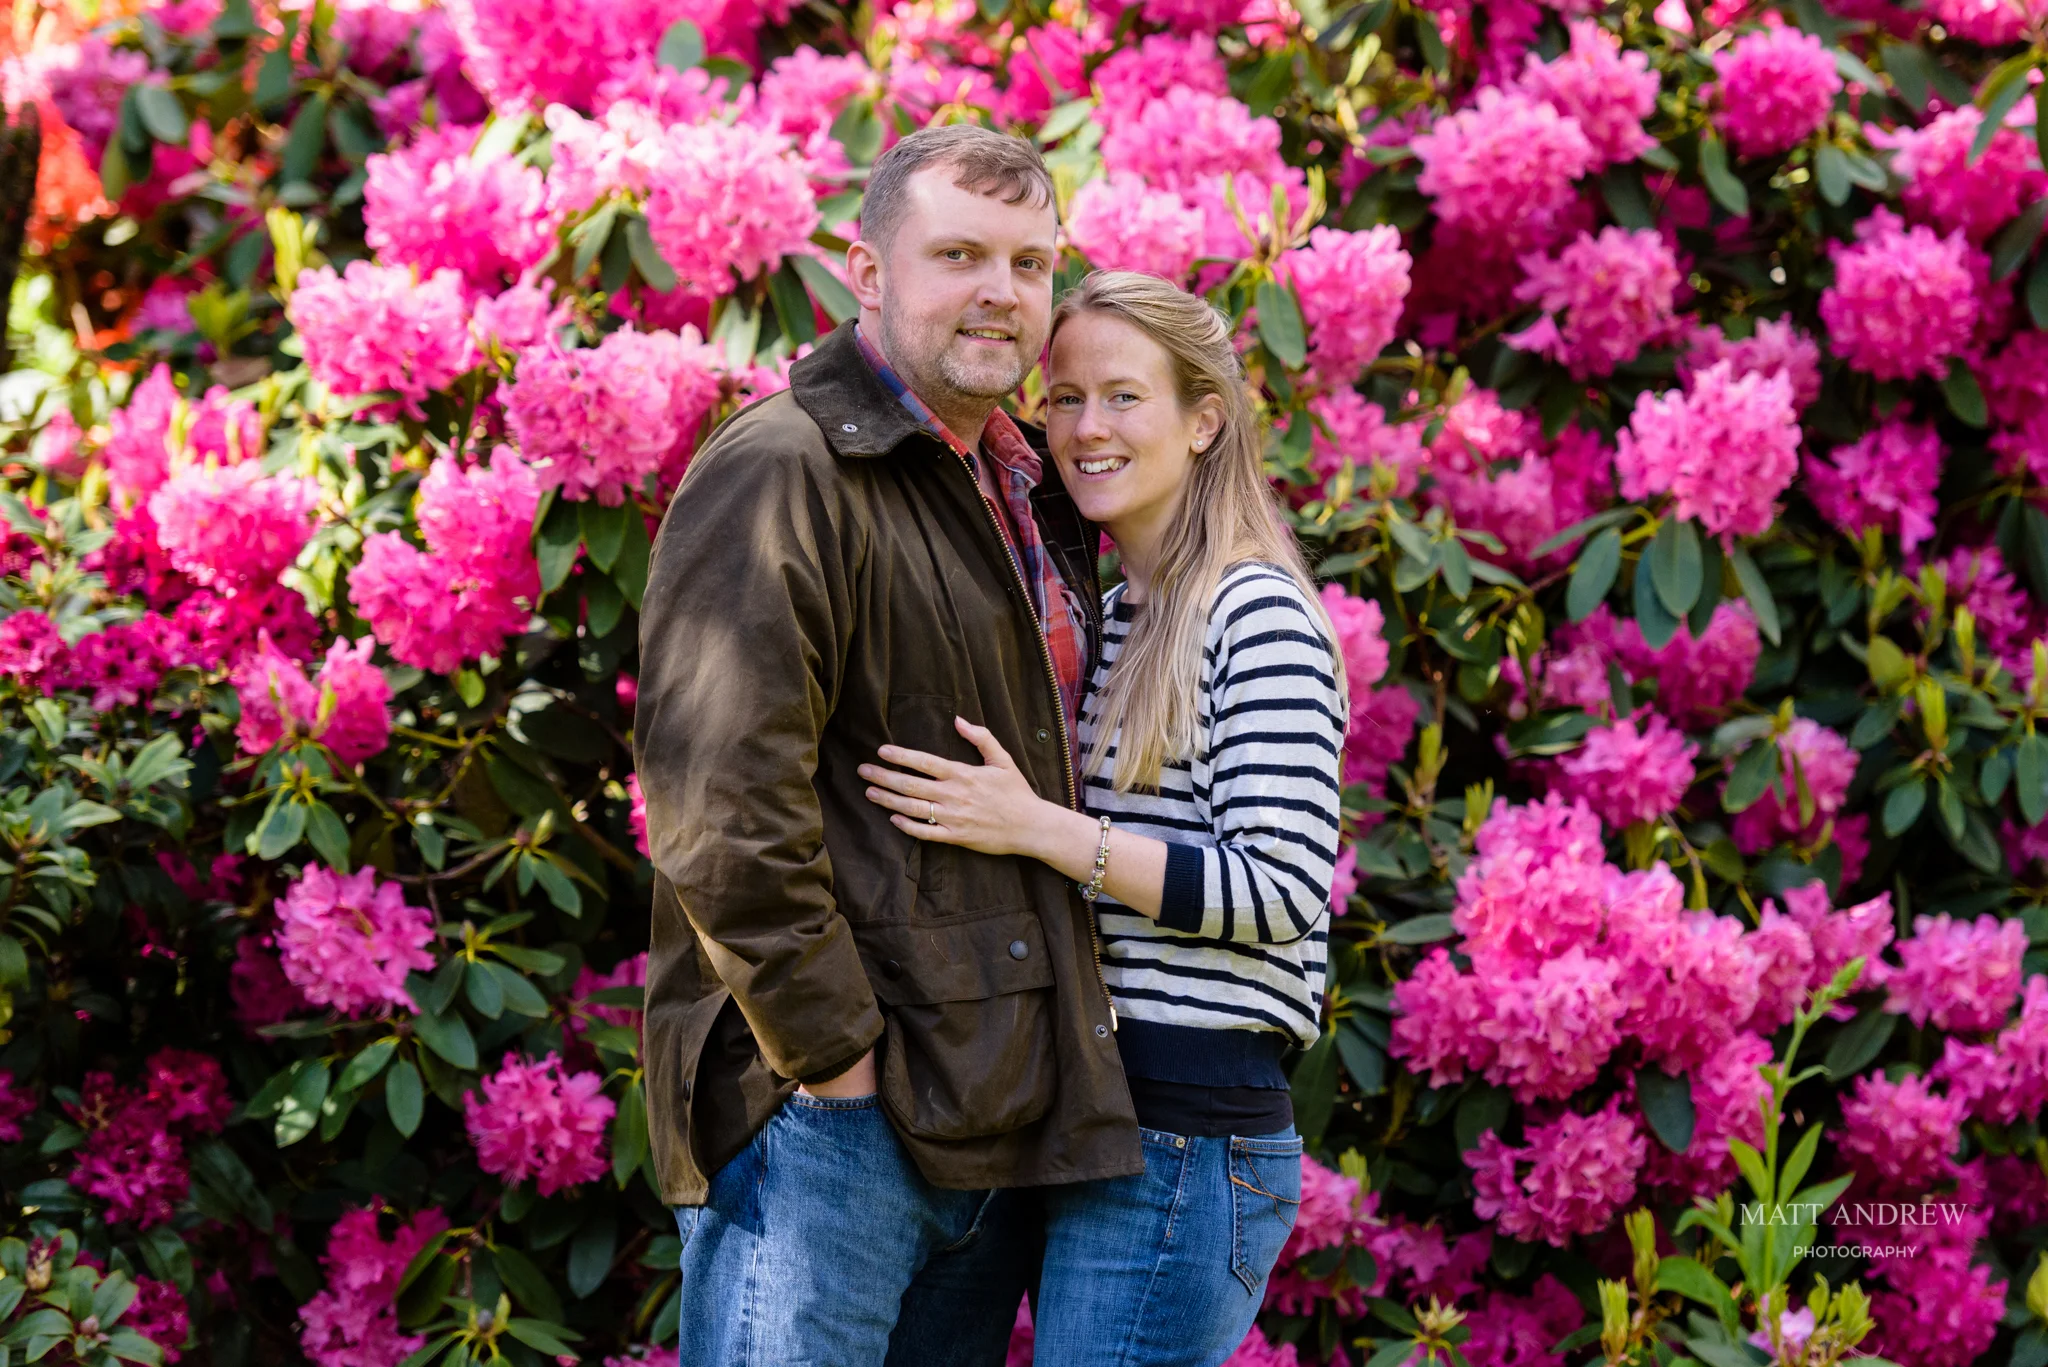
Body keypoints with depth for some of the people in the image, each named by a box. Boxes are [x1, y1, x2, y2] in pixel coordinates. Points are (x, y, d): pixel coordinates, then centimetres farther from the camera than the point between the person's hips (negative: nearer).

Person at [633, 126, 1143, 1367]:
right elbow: (721, 808, -19)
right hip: (825, 1114, -9)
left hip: (995, 1114, 9)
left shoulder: (1033, 498, 19)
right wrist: (834, 1056, -19)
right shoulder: (782, 475, -10)